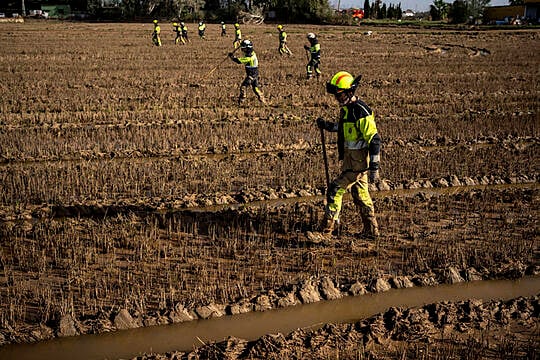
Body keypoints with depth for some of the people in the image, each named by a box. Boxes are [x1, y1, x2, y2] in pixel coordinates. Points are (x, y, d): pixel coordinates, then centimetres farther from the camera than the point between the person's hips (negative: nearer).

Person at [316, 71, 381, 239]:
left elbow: (374, 140, -23)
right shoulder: (346, 108, 9)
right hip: (350, 159, 10)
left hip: (357, 162, -10)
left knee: (335, 190, -4)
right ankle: (371, 230, 23)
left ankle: (328, 227, 6)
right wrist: (327, 125, 14)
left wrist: (374, 167, -25)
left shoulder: (361, 111, -21)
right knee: (360, 195, 15)